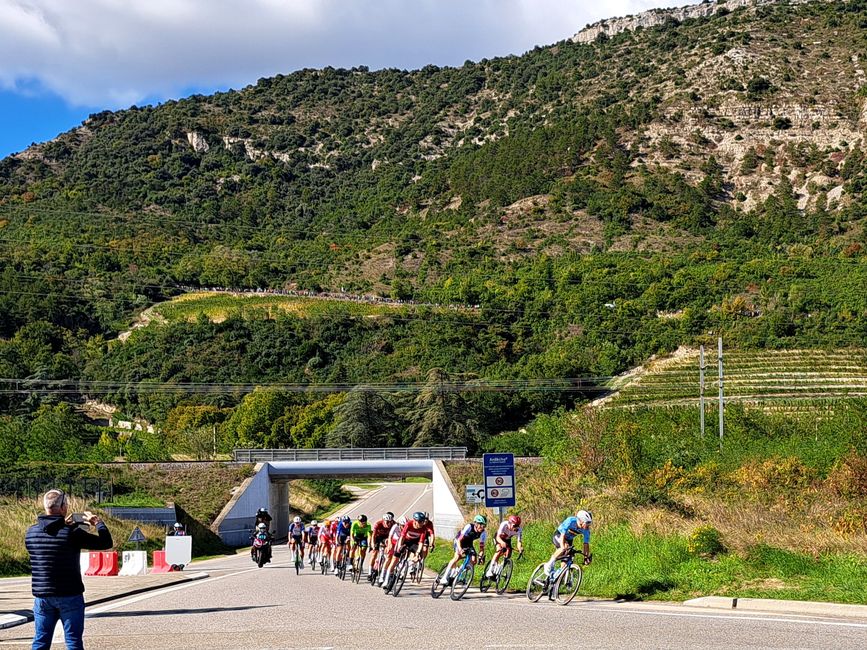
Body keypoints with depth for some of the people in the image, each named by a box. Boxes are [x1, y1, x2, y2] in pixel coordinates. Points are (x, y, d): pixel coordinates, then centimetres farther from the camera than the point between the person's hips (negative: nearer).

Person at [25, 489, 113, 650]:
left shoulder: (31, 532, -1)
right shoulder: (73, 532, -14)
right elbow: (106, 543, -9)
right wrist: (98, 523, 7)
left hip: (42, 596, 4)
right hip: (69, 596, -4)